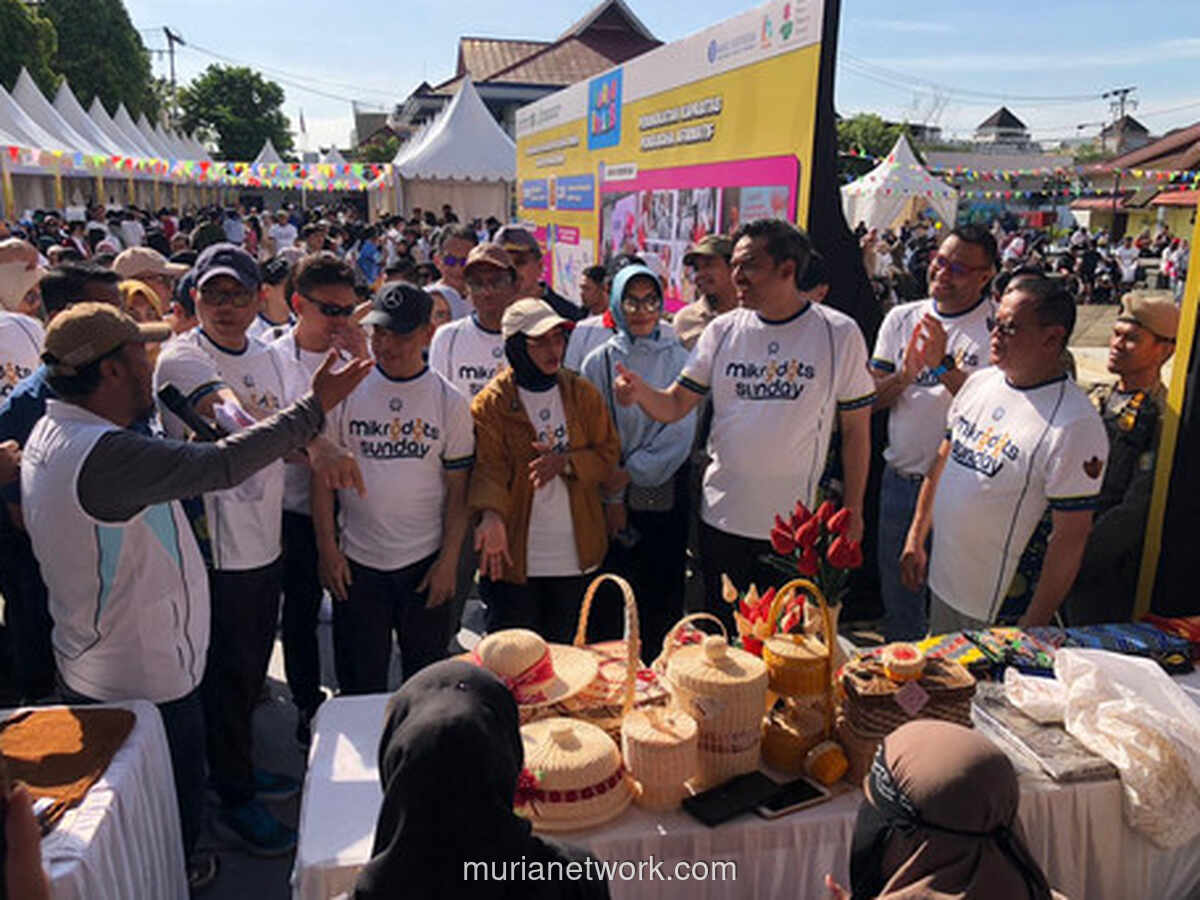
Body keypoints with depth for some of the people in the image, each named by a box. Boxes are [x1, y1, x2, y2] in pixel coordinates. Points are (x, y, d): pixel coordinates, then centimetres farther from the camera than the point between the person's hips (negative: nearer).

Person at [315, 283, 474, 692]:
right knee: (360, 682, 11)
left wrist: (449, 561, -5)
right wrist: (327, 548, -3)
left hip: (426, 563, 0)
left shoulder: (449, 401, -2)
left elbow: (457, 490, 0)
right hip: (356, 562, 0)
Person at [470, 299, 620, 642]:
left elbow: (609, 453, 5)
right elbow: (487, 465, -14)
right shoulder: (491, 403, -6)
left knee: (561, 651, 17)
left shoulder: (582, 394, 5)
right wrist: (491, 515, -33)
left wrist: (566, 462, -14)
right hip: (513, 555, -3)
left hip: (575, 553, 4)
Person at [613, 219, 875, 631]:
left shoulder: (839, 333, -4)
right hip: (722, 520, 2)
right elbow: (674, 406, 2)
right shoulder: (723, 331, 3)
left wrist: (853, 512, 1)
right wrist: (640, 390, -19)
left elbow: (855, 430, 2)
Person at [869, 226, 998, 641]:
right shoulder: (902, 318, 5)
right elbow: (870, 399, 3)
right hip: (900, 477, 4)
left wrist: (942, 365, -25)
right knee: (896, 588, 18)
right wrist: (907, 373, -16)